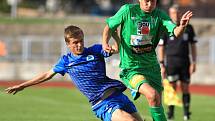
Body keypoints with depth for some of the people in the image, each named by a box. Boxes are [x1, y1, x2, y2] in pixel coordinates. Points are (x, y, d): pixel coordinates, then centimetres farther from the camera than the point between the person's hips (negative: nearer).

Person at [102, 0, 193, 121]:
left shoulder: (160, 15, -3)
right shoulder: (128, 10, -8)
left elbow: (176, 32, -19)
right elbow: (110, 26, 6)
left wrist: (182, 26, -42)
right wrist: (105, 43, -11)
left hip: (152, 65, 4)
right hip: (131, 68, -4)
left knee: (157, 103, 7)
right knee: (152, 95, -27)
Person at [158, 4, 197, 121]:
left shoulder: (188, 28, 7)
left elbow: (193, 46, 11)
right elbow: (161, 47, 3)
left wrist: (193, 62, 2)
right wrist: (162, 65, -3)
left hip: (185, 61, 2)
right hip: (171, 61, -2)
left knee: (185, 88, 1)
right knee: (172, 87, -3)